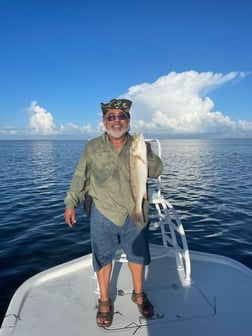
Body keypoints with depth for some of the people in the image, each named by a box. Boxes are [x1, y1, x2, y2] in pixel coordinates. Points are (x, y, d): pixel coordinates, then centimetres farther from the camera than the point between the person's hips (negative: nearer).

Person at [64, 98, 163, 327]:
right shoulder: (92, 147, -3)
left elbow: (156, 172, -4)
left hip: (135, 214, 2)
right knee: (103, 257, 10)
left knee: (138, 255, 16)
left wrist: (148, 153, -23)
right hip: (103, 214, -1)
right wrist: (71, 203, -3)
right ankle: (104, 302, 34)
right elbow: (80, 177, 1)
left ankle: (139, 294, 41)